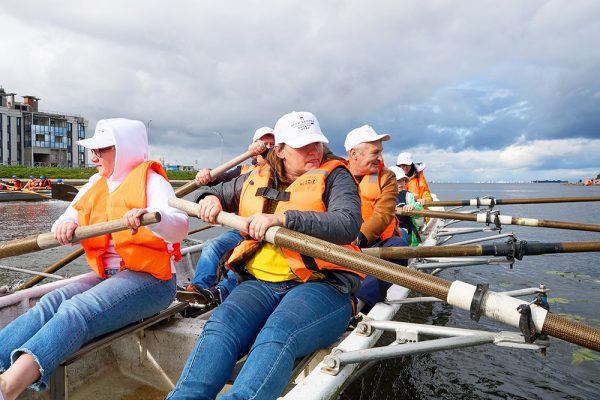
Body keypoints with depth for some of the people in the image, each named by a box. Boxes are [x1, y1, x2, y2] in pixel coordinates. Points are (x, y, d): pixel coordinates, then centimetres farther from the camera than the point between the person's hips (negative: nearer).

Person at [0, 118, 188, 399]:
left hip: (150, 278, -7)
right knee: (50, 303, -19)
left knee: (77, 309, -29)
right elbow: (70, 217, 10)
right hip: (106, 275, 7)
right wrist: (65, 225, -14)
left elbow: (179, 227, -21)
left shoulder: (150, 179, -5)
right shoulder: (96, 184, 17)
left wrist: (149, 216, -42)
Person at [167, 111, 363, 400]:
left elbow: (348, 225, -14)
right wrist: (211, 199, 8)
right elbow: (218, 192, 35)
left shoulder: (334, 175, 5)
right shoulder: (257, 179, 18)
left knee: (277, 335, -36)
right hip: (261, 281, 4)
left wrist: (282, 219, -24)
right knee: (220, 325, -28)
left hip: (320, 284, -3)